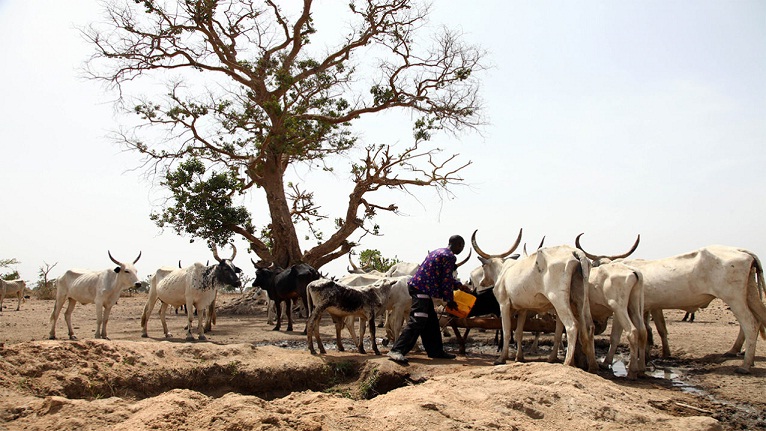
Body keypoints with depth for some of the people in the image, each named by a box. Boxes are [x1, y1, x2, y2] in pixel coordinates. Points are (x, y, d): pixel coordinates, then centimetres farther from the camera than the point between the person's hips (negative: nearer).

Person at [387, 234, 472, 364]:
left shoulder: (438, 252, 22)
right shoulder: (450, 257, -8)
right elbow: (446, 280, -9)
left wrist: (459, 285, 33)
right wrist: (450, 300, 1)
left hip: (416, 285, 11)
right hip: (422, 289, -11)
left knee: (431, 322, 16)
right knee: (417, 321, -16)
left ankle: (435, 350, 25)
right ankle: (396, 351, -22)